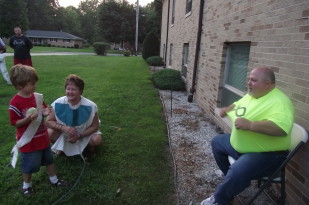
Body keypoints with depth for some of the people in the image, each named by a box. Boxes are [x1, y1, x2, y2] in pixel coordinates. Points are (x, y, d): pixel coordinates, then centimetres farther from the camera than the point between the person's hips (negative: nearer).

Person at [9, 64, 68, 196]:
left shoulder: (37, 97, -2)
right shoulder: (15, 103, -20)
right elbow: (15, 123, -16)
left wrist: (45, 112, -10)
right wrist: (28, 119, -33)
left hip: (42, 138, 6)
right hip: (28, 141, -6)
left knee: (49, 160, 20)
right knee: (29, 165, 13)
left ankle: (54, 180, 38)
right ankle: (26, 185, 39)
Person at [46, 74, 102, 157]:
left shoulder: (90, 106, -25)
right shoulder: (58, 104, -20)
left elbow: (95, 126, -14)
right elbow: (48, 122, -9)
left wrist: (79, 136, -26)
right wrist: (63, 128, -28)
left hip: (85, 133, -2)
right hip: (63, 133, 2)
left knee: (97, 140, -29)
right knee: (49, 133, -23)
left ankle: (90, 147, 11)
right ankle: (61, 146, 13)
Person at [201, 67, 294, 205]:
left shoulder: (279, 102, -24)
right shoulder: (251, 95, 6)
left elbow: (282, 128, -41)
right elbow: (238, 105, 25)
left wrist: (250, 125, -42)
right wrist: (228, 109, 5)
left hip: (266, 154, -10)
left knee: (237, 172, -33)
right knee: (217, 142, 20)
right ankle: (231, 178, 28)